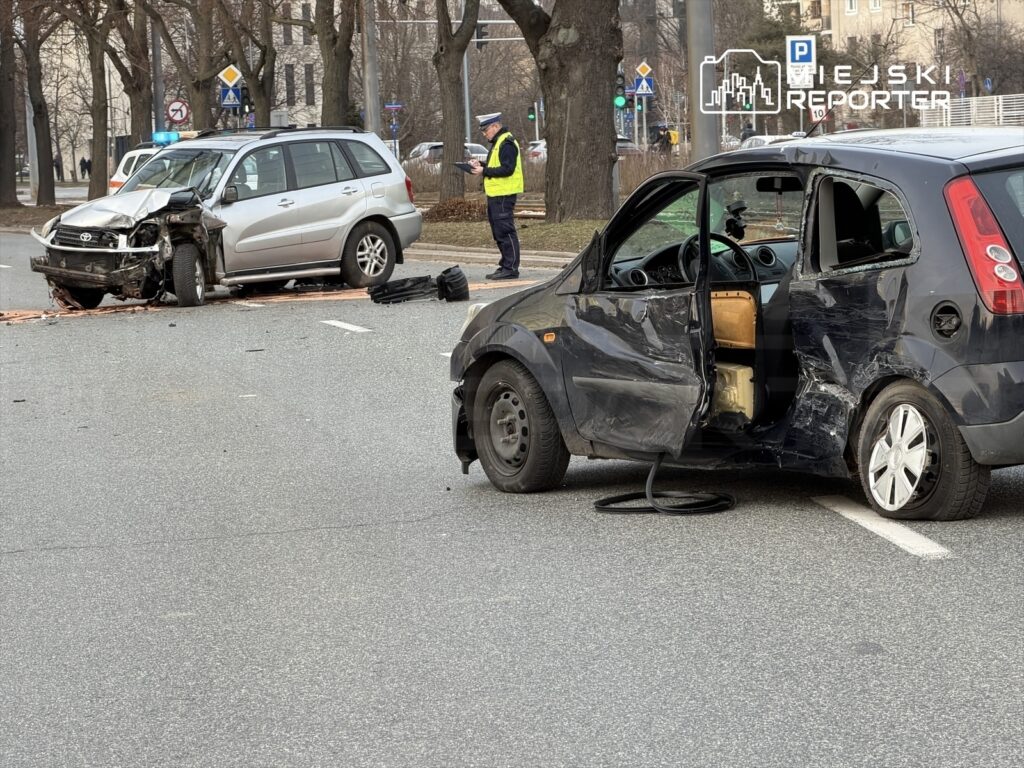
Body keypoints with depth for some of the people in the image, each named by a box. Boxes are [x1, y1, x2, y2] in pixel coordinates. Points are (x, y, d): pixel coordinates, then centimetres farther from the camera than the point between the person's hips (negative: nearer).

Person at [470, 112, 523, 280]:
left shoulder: (507, 144, -14)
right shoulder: (497, 142, 19)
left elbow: (507, 169, -22)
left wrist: (484, 171, -18)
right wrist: (481, 165, 9)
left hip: (504, 195, -11)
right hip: (495, 194, 11)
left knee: (505, 231, -9)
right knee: (499, 232, 13)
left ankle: (511, 268, -8)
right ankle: (505, 266, 19)